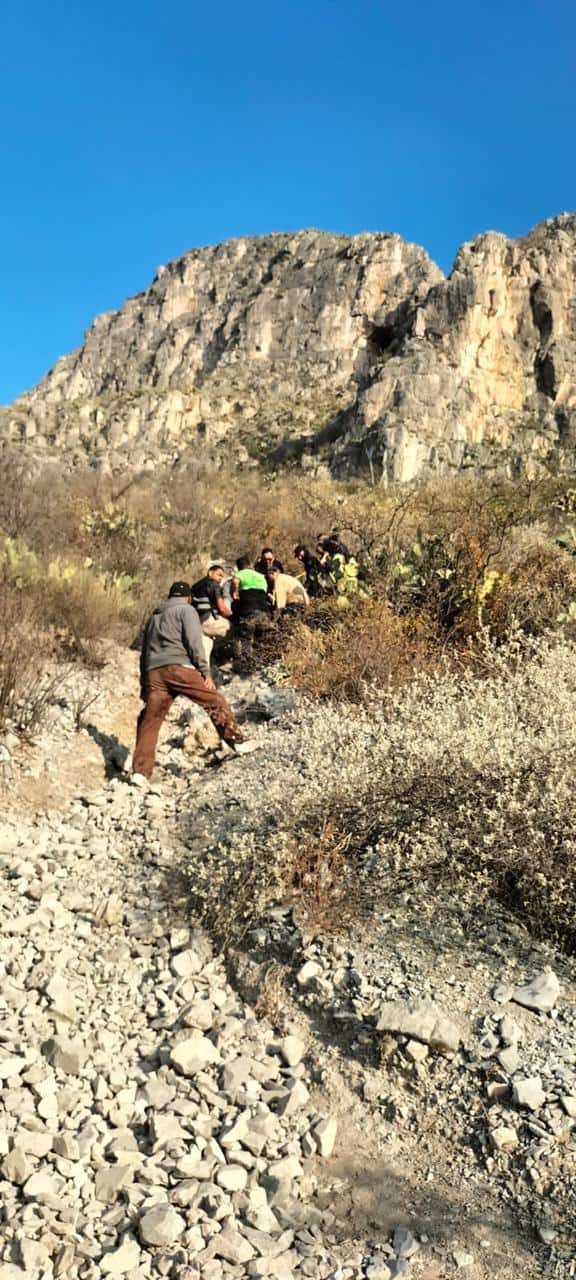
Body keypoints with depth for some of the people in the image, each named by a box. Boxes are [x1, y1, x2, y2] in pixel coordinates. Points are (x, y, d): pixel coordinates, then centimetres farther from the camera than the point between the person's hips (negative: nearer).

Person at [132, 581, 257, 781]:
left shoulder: (154, 617, 30)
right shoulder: (186, 609, 10)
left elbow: (144, 652, 28)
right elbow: (194, 642, -5)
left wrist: (144, 684, 28)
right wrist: (205, 672, -6)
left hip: (153, 673, 6)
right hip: (178, 668, -6)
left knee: (149, 722, 5)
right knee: (215, 702, 4)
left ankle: (140, 772, 1)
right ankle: (237, 743, 1)